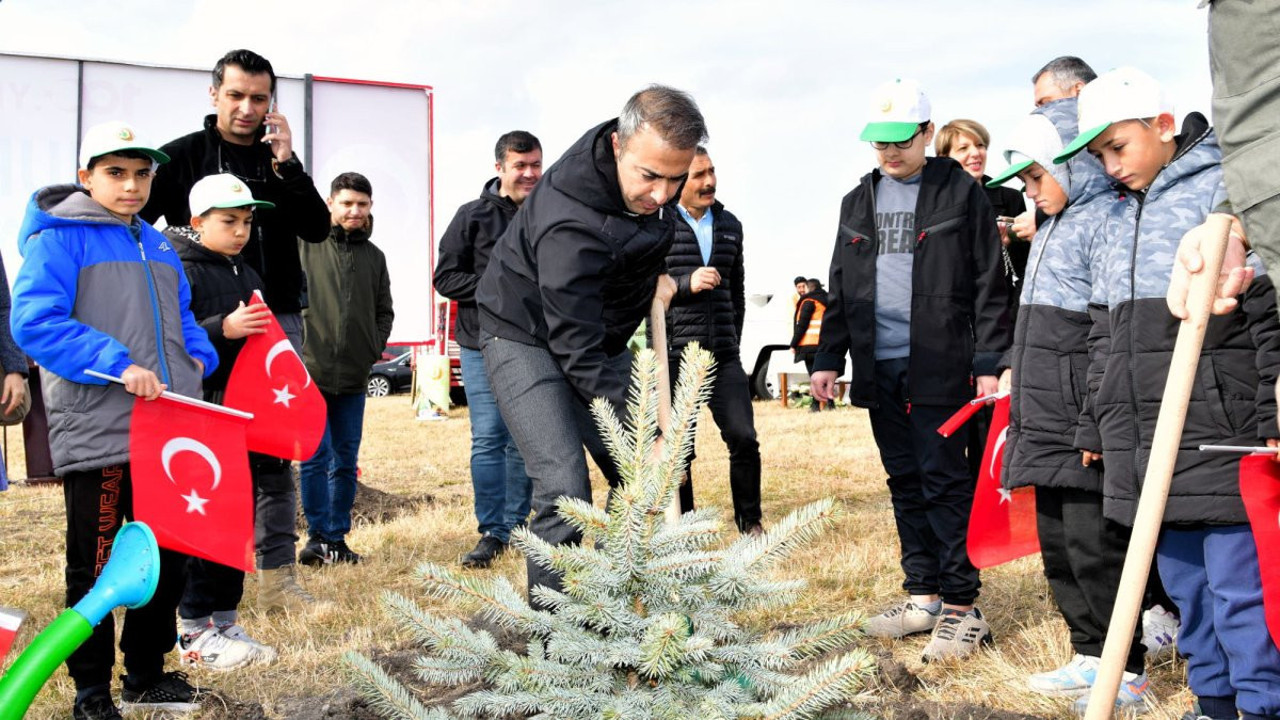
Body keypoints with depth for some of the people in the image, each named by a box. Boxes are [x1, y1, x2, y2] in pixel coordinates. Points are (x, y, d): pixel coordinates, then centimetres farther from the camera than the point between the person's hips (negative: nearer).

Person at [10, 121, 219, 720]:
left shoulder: (157, 246, 16)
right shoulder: (59, 238, -7)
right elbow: (33, 322, -17)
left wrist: (197, 356, 3)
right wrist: (118, 365, -24)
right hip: (97, 435, -7)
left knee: (168, 557, 15)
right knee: (95, 568, 4)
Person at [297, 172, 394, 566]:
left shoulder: (374, 256, 13)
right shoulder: (305, 243, -1)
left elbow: (384, 311, 18)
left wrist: (375, 347, 6)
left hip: (353, 376, 4)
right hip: (310, 371, -4)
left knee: (346, 461, 10)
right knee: (315, 457, -3)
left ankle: (337, 538, 19)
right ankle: (318, 536, 6)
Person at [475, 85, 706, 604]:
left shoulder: (654, 165, -13)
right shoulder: (568, 223, -37)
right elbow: (577, 351, -35)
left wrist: (652, 273, 0)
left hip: (601, 335, 7)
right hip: (527, 337, -7)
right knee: (564, 489, -20)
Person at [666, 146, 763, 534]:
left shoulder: (730, 225, 14)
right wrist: (685, 284, -18)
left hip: (724, 356, 4)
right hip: (673, 356, -4)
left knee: (744, 439, -1)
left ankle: (749, 520, 17)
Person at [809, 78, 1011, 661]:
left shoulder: (961, 193, -1)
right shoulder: (859, 201, 15)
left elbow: (989, 285, -3)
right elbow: (841, 286, 18)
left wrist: (988, 362, -9)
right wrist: (828, 359, 12)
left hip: (938, 365, -6)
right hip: (878, 365, 6)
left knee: (944, 480, -5)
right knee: (905, 482, 11)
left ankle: (961, 608, 2)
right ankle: (923, 596, 20)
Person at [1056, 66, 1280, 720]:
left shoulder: (1225, 188, -5)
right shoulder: (1116, 217, 16)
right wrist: (1097, 426, 20)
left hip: (1218, 435, -7)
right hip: (1140, 440, 7)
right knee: (1183, 583, 13)